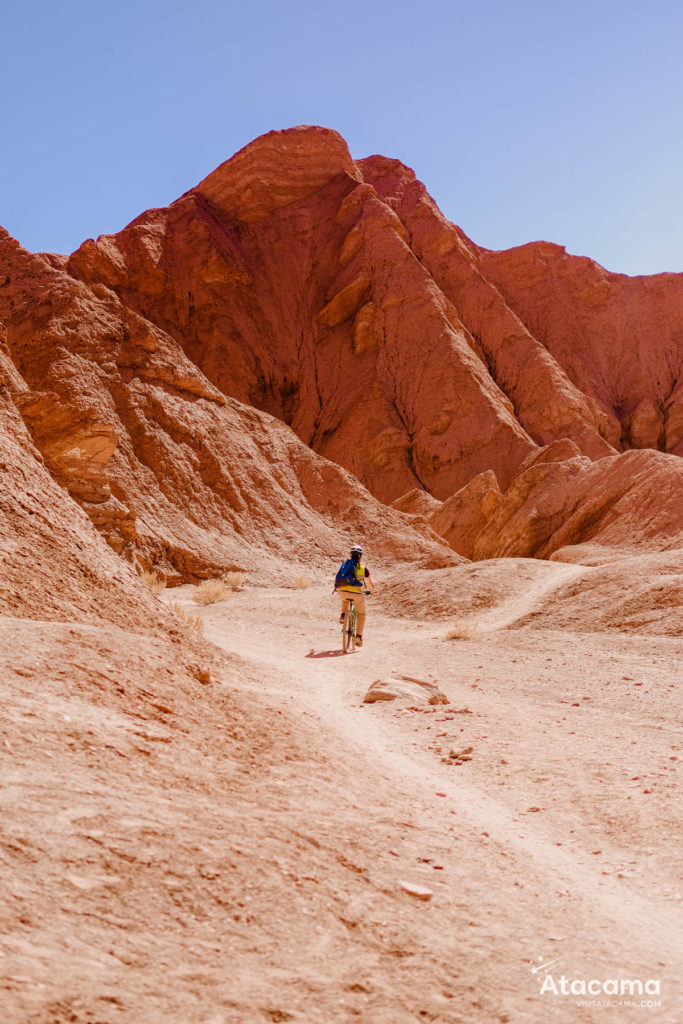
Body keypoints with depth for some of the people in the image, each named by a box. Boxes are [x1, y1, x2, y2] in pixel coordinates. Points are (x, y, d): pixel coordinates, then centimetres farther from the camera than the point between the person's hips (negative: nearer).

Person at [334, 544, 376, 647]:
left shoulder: (345, 564, 17)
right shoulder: (363, 567, 11)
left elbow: (338, 578, 31)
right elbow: (370, 582, 23)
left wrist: (337, 588, 50)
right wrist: (373, 590, 44)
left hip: (343, 591, 2)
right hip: (357, 592, -2)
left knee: (345, 599, 40)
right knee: (361, 614, 18)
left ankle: (343, 615, 21)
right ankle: (358, 636, 8)